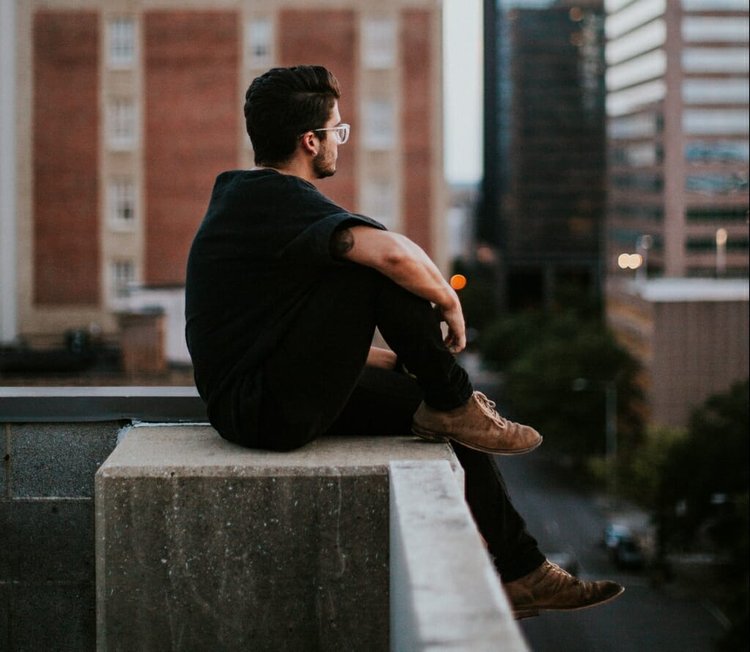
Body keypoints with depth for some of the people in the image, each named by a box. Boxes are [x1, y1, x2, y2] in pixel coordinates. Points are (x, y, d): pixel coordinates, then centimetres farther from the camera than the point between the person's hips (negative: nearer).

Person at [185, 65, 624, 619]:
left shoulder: (241, 194, 15)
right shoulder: (285, 201, -16)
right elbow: (393, 252, -34)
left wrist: (399, 359, 20)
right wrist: (450, 304, -13)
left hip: (251, 401, 10)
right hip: (273, 411, -10)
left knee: (442, 416, 13)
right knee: (380, 265, -18)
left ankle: (522, 572, 18)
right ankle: (455, 404, -1)